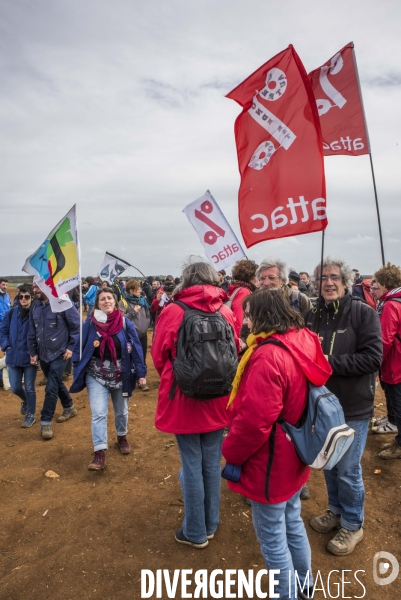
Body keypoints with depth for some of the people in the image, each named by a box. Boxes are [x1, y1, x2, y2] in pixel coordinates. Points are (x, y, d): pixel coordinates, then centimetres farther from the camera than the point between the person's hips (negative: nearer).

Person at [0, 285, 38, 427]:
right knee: (15, 388, 11)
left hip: (30, 357, -3)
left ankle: (30, 415, 26)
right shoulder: (12, 313, -3)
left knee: (29, 388, 6)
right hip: (13, 357, 3)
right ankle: (25, 400, 44)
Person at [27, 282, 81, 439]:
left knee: (51, 388, -6)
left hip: (59, 353, -6)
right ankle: (69, 408, 39)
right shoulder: (35, 307, 4)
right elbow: (32, 332, 11)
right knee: (57, 383, 19)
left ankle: (45, 422, 6)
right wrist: (32, 352, 9)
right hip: (43, 354, 6)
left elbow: (77, 326, -11)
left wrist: (71, 347, -12)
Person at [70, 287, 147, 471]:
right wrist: (78, 373, -4)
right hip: (97, 376, -1)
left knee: (121, 411, 18)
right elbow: (79, 348, -3)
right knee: (98, 414, -8)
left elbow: (136, 348, -8)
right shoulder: (90, 323, -9)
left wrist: (141, 373, -10)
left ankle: (122, 437, 44)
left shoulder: (125, 323, -10)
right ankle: (99, 453, -1)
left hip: (121, 376, 1)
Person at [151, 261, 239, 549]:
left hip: (184, 399, -3)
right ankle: (210, 525, 36)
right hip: (217, 400, 3)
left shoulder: (173, 312, -11)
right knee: (212, 463, 17)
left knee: (192, 465, 10)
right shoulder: (226, 313, -5)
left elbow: (159, 355, -2)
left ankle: (195, 532, 27)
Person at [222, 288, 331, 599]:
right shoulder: (303, 343, -2)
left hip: (270, 463, -9)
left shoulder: (269, 356, -30)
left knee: (272, 538, 12)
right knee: (292, 523, 28)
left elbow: (254, 420, -30)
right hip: (293, 457, 9)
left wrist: (232, 453, -12)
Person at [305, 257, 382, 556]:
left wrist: (331, 362, -24)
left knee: (348, 469, 8)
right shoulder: (313, 315, 1)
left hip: (353, 407, -4)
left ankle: (353, 525, 31)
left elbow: (373, 357, -18)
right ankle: (336, 511, 42)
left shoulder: (364, 313, -12)